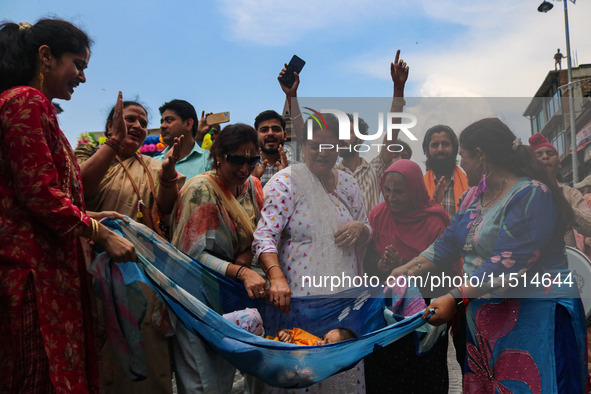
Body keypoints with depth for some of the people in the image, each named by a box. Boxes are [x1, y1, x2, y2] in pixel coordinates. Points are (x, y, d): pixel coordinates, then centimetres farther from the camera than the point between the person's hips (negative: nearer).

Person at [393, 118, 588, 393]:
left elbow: (506, 265, -24)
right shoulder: (475, 194, 12)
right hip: (483, 316, 8)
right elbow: (446, 245, 14)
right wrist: (404, 272, 7)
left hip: (534, 317, -7)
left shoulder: (531, 194, -15)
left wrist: (455, 298, -28)